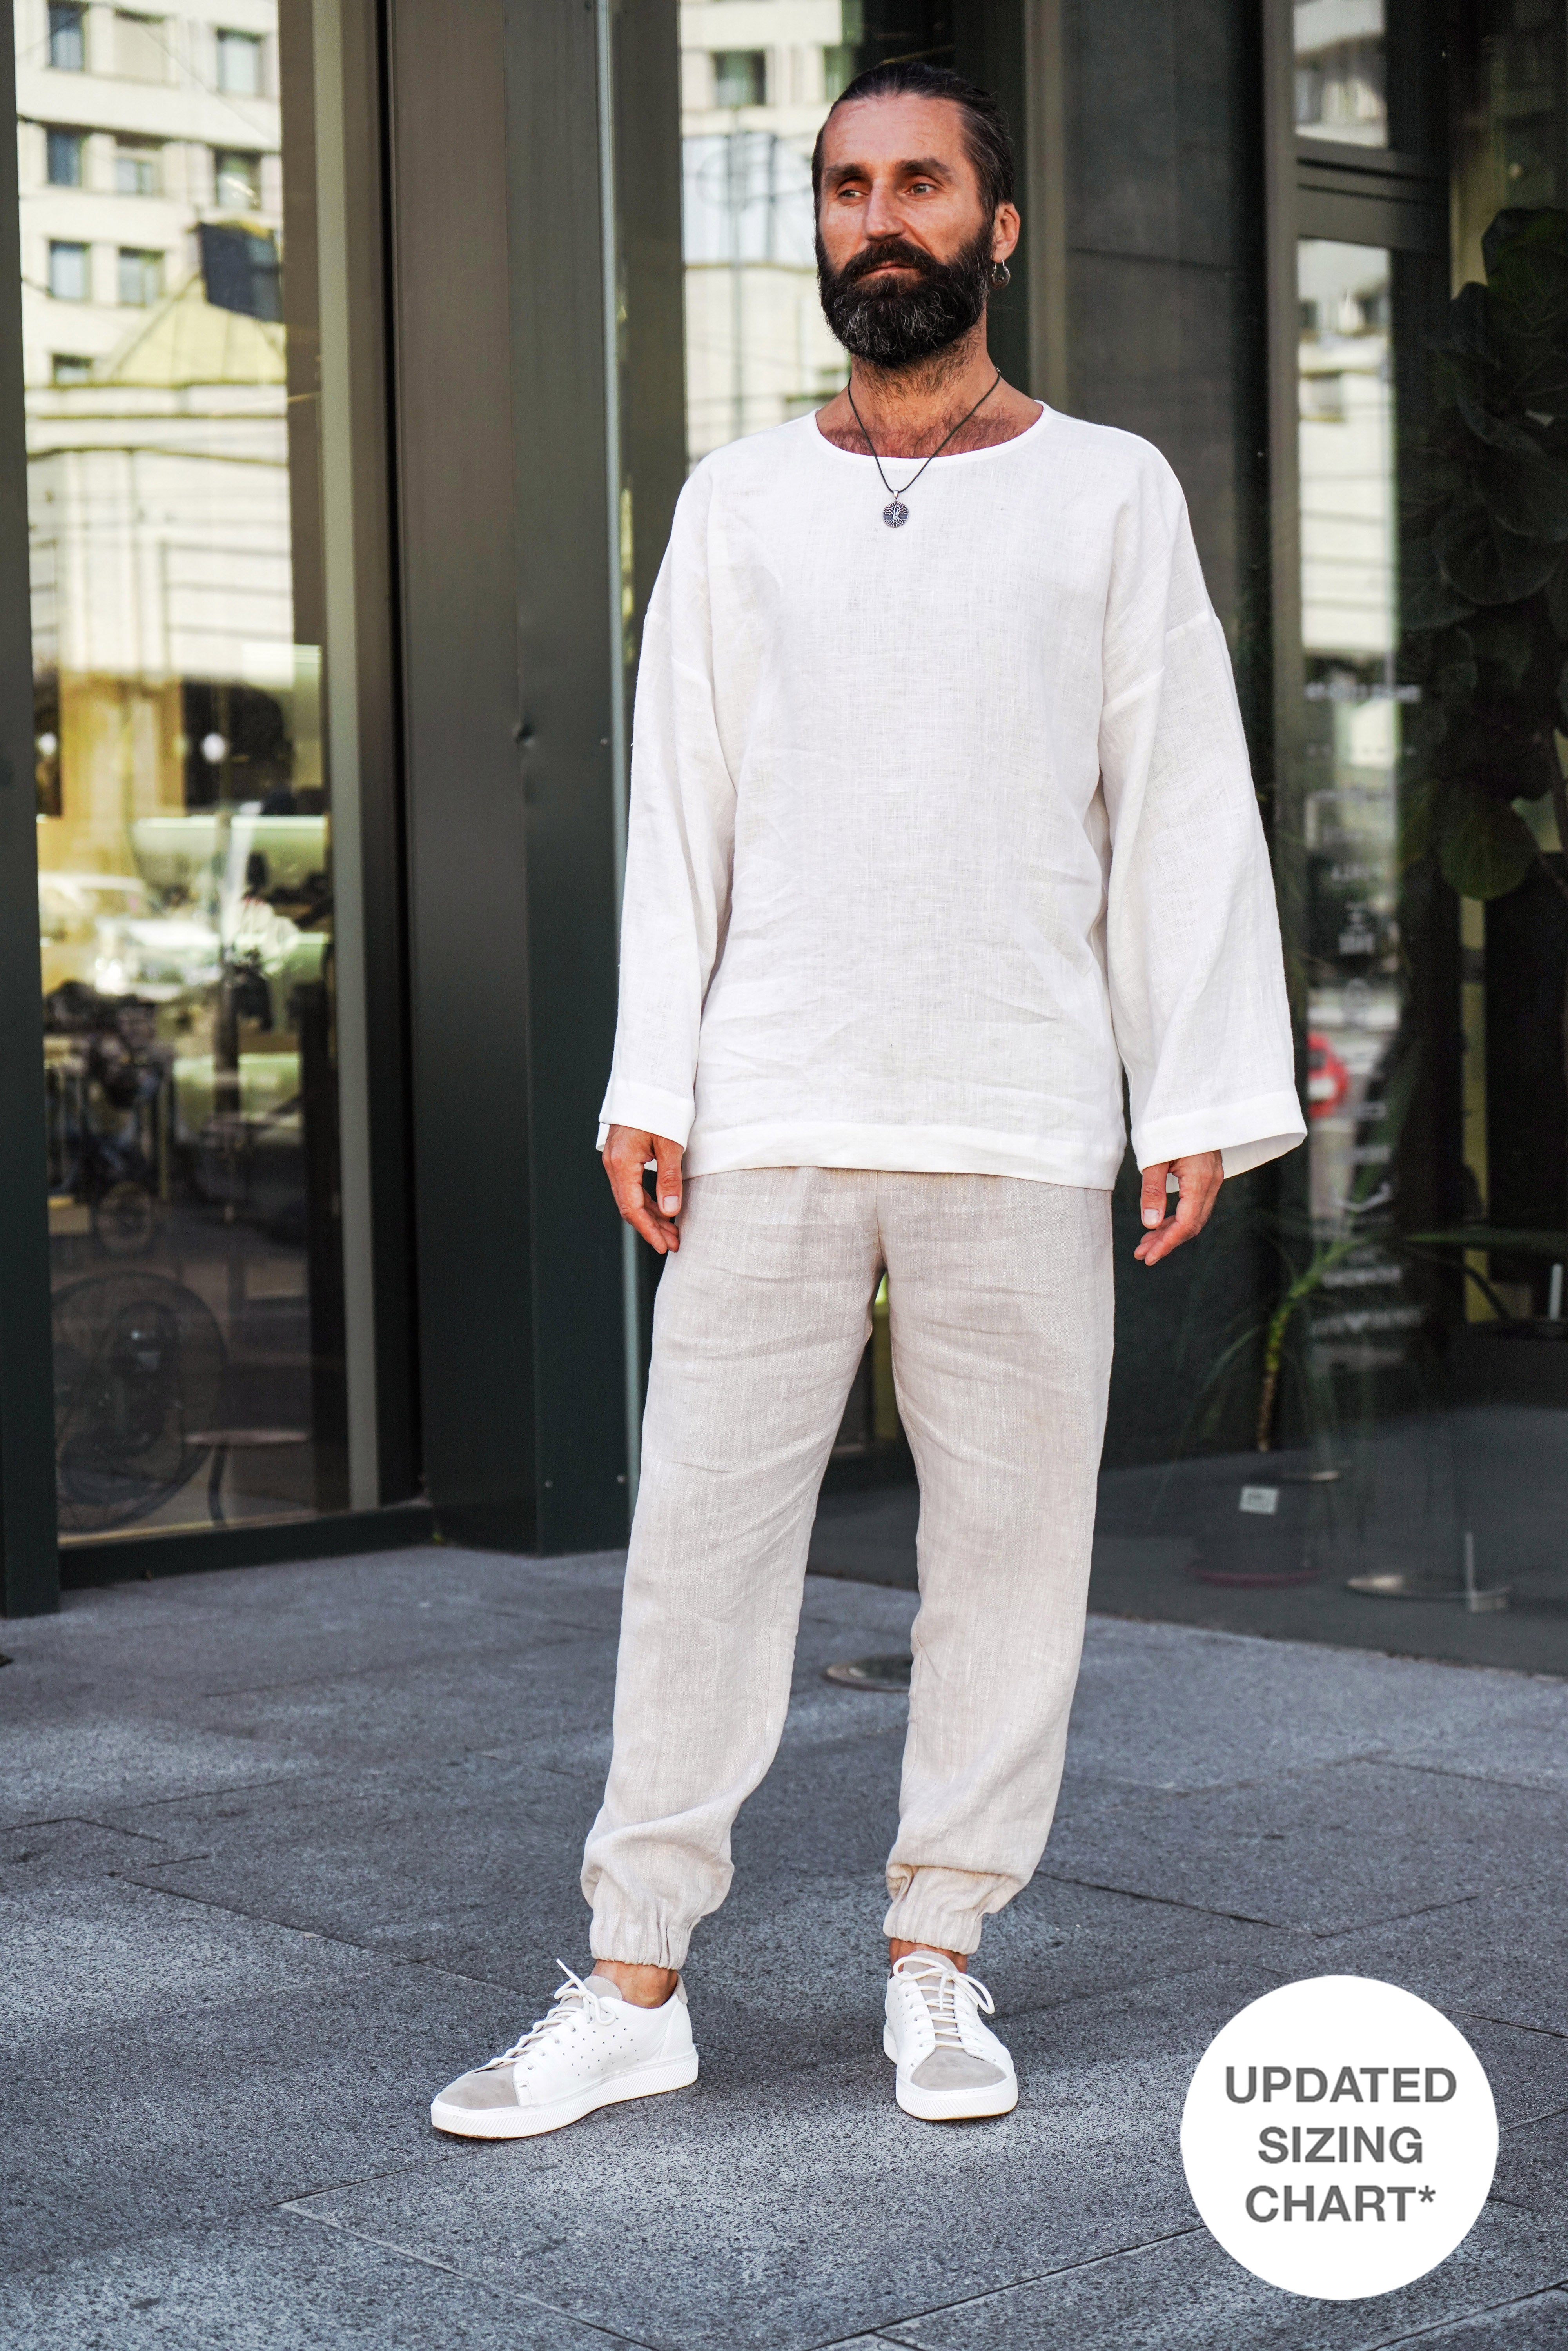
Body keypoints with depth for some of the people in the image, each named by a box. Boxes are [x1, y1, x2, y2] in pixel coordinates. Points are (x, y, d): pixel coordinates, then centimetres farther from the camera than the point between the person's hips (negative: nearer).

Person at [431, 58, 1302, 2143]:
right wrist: (646, 1084, 2)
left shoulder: (1111, 497, 8)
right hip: (770, 1126, 1)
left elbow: (1185, 815, 5)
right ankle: (636, 1983, 6)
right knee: (701, 1542, -1)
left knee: (1009, 1545, 2)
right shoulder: (737, 504, 12)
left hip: (1024, 1131, -1)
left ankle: (940, 1959, 15)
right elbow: (678, 812, 11)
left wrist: (1202, 1099, -2)